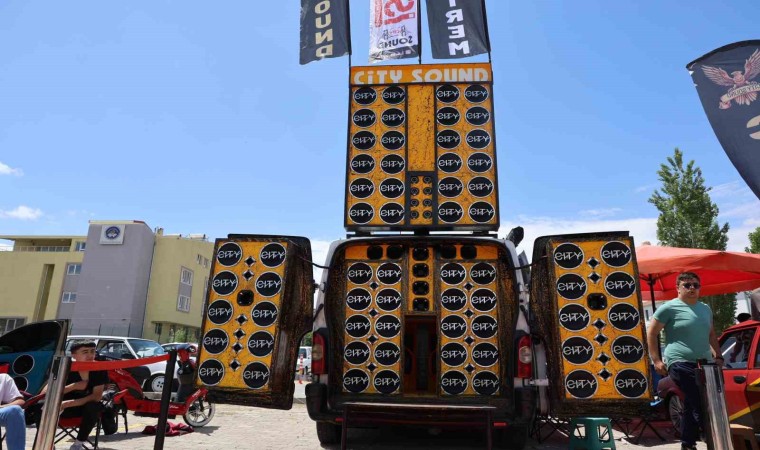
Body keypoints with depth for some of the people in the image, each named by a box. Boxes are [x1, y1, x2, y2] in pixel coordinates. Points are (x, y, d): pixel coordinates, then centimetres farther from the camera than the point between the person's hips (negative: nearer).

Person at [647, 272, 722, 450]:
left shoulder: (705, 309, 16)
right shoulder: (670, 308, -6)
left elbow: (711, 335, 28)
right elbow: (651, 333, -4)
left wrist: (718, 356, 15)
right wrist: (656, 360, -8)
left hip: (704, 364, 7)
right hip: (680, 363, -7)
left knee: (692, 407, 13)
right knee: (701, 406, -15)